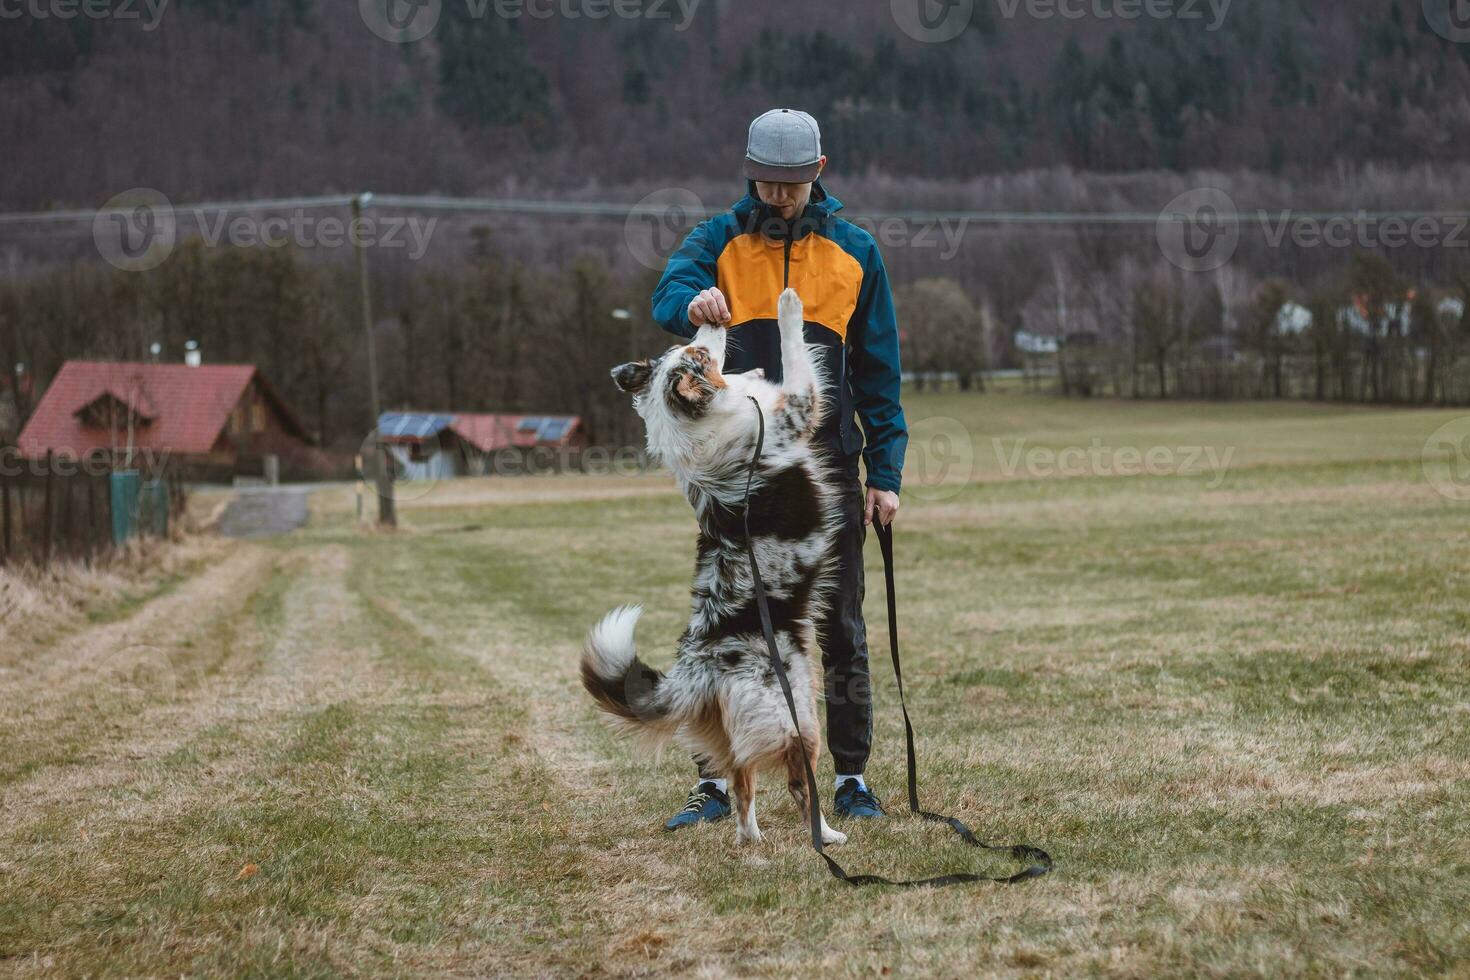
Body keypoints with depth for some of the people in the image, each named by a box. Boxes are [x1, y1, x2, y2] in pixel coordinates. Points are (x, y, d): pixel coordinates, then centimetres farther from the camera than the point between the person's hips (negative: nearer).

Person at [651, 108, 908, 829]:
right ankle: (714, 783, 5)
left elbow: (878, 370, 9)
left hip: (828, 469, 1)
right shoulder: (720, 240, 4)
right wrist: (694, 303, -42)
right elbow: (668, 295, -17)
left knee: (840, 630, 5)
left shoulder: (854, 252, 8)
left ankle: (851, 777, 13)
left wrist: (885, 472, 2)